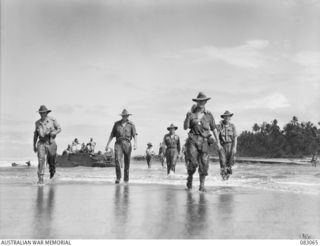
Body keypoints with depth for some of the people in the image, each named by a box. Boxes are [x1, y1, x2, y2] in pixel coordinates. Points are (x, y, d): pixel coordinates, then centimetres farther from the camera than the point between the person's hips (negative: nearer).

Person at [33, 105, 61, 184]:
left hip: (51, 143, -1)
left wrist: (53, 133, -13)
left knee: (52, 161, 6)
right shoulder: (37, 122, 7)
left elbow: (59, 129, 7)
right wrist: (34, 145, 14)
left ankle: (52, 172, 39)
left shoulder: (52, 120, -1)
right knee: (41, 159, -15)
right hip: (41, 143, 1)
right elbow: (35, 134, 16)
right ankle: (40, 179, -16)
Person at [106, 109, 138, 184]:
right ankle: (118, 178, -16)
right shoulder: (117, 124, 10)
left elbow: (135, 136, -6)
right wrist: (107, 144, 9)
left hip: (127, 144, -1)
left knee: (127, 163, 4)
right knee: (117, 159, -19)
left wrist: (135, 144, -23)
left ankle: (126, 179, 16)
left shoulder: (131, 125, 4)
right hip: (118, 144, 1)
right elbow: (112, 135, 14)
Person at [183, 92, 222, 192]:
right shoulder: (192, 113, 4)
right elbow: (185, 127, 2)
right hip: (193, 140, -1)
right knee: (193, 162, -13)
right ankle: (190, 177, 17)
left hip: (204, 142, 1)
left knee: (204, 164, -7)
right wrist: (187, 118, -16)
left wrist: (218, 142, 5)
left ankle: (202, 185, 4)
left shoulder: (209, 115, 6)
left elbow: (214, 129, 10)